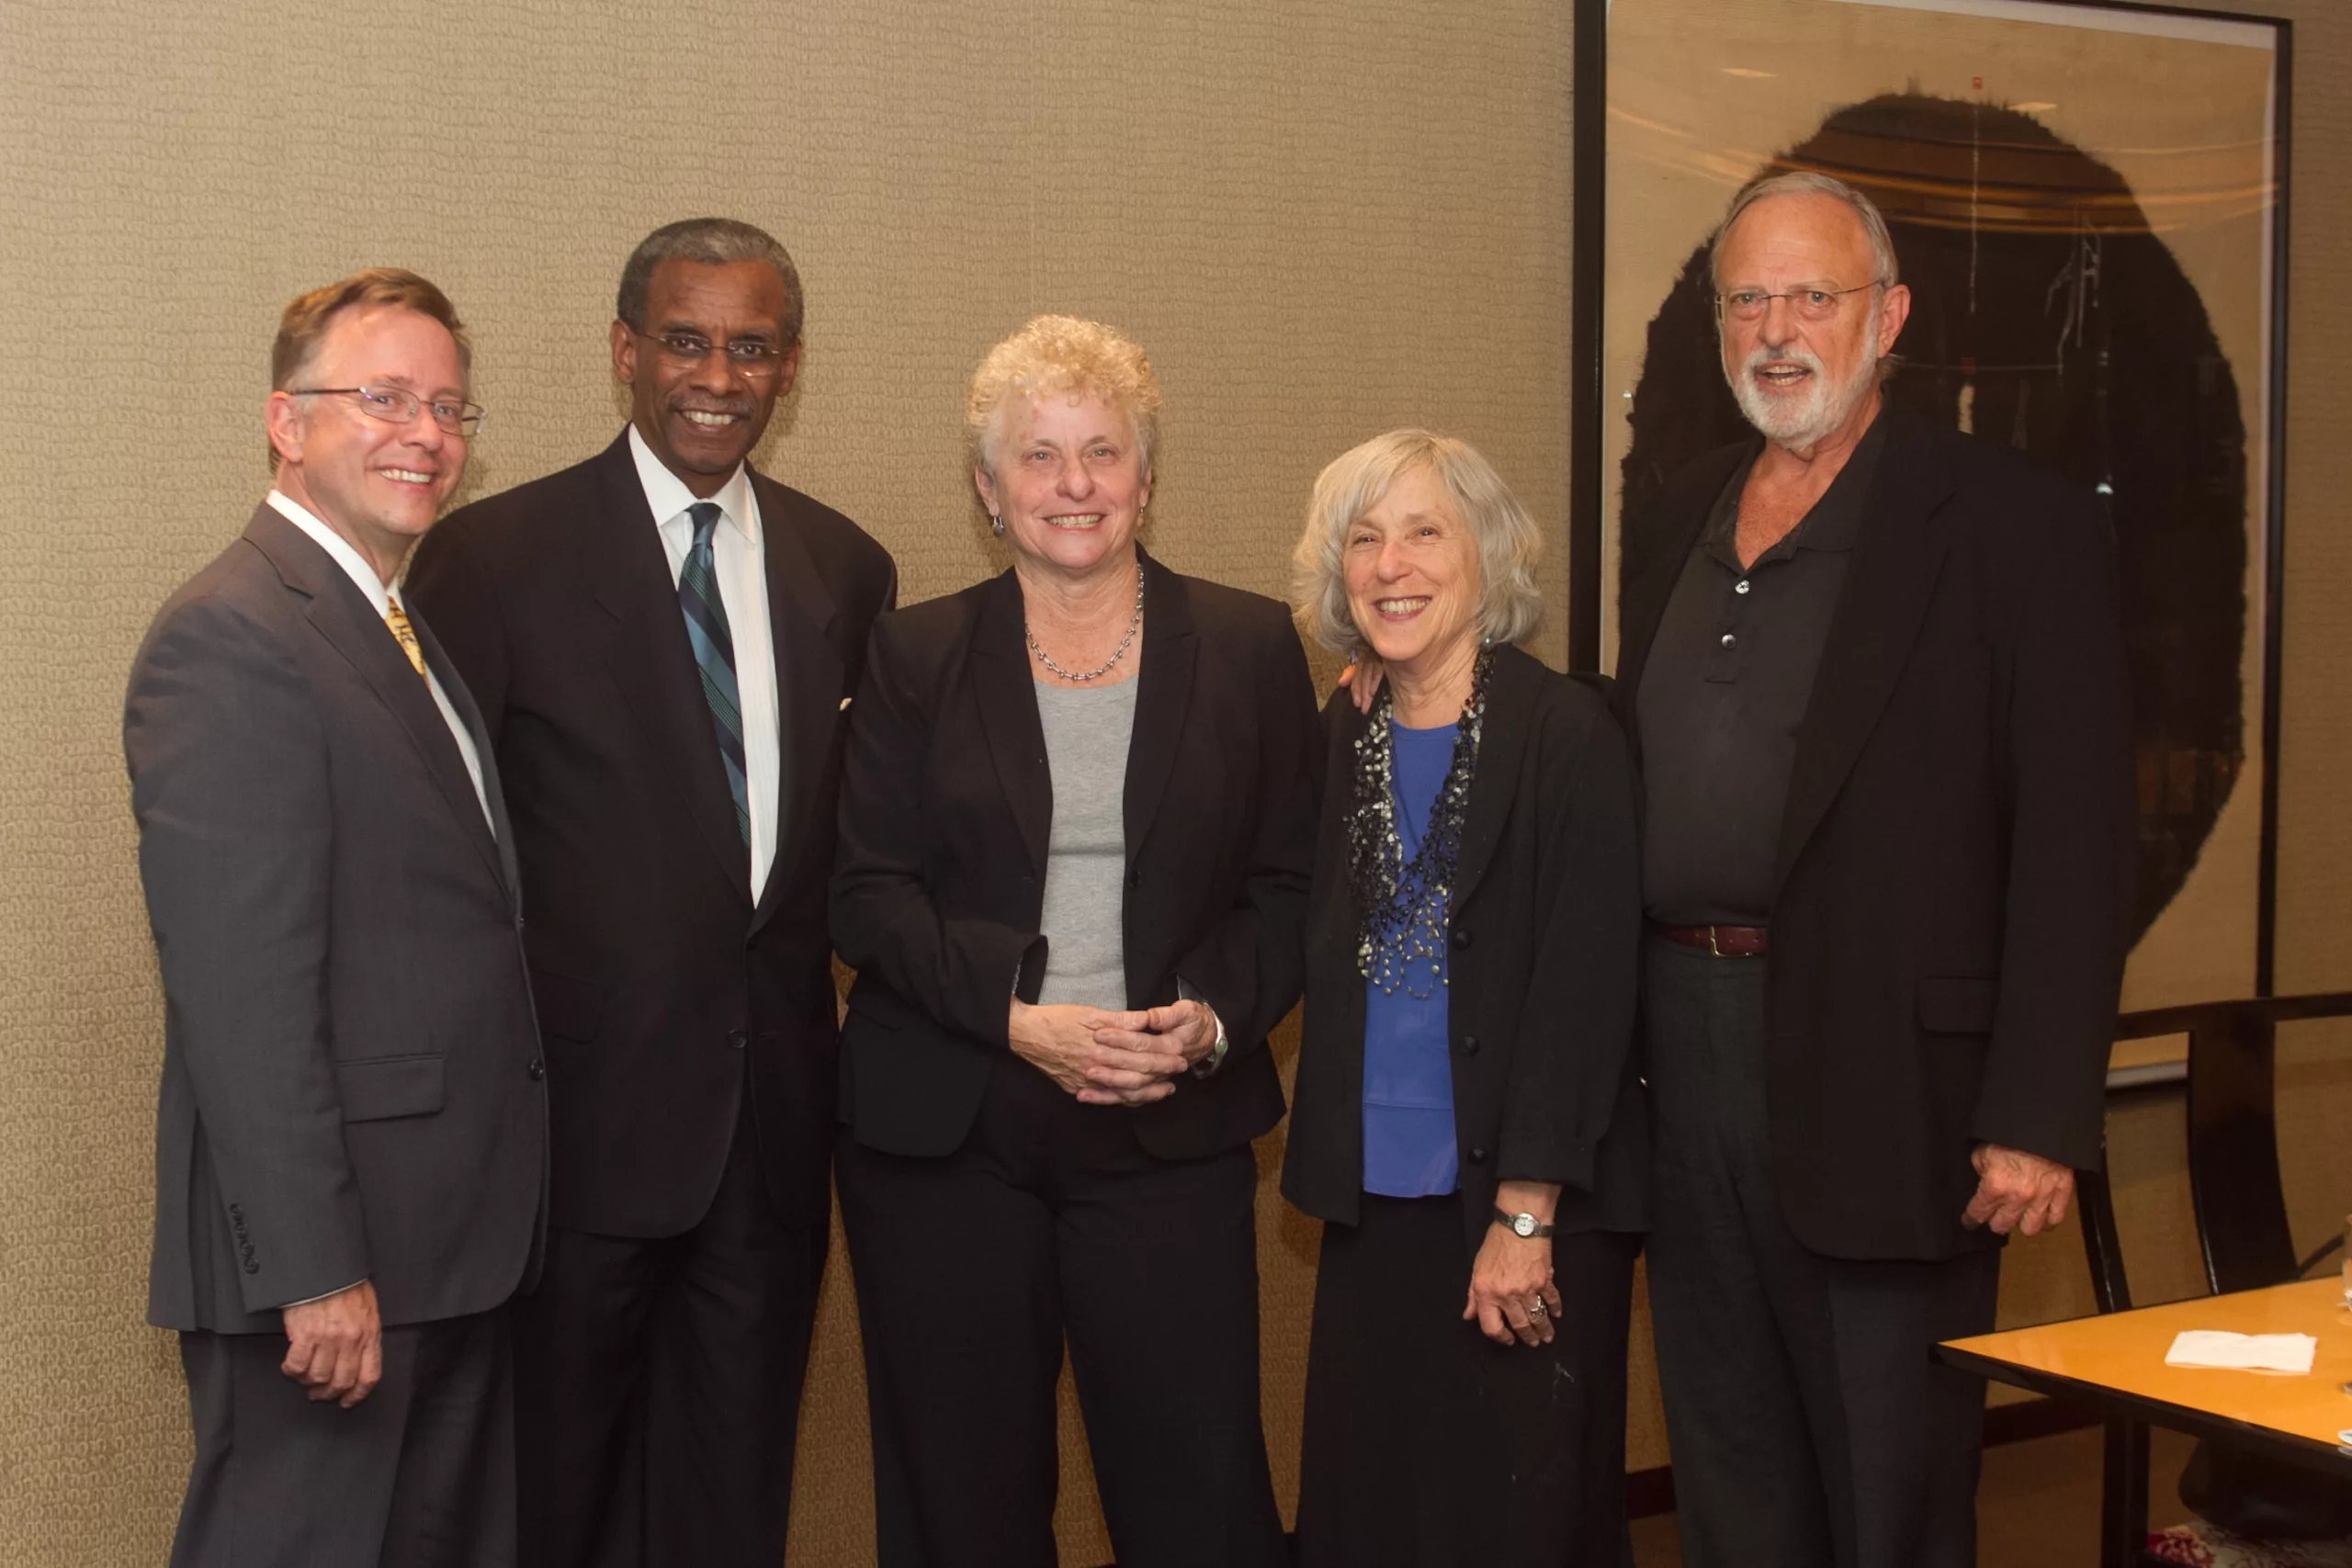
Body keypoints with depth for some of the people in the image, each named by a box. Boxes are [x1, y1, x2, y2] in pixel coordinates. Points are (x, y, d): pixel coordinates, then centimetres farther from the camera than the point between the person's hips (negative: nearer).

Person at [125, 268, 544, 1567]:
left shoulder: (404, 631, 16)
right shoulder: (230, 637, -15)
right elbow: (242, 993, -21)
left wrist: (493, 1217, 15)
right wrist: (313, 1268, -23)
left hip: (451, 1238, 10)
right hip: (328, 1259, -9)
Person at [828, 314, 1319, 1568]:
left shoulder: (1248, 649, 6)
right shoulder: (915, 655, 5)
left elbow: (1291, 887, 6)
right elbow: (866, 893, 0)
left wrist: (1215, 1018, -12)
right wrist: (1016, 1015, -15)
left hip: (1171, 1132, 0)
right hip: (941, 1135, 0)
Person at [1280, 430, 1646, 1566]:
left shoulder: (1565, 734, -9)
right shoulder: (1341, 743, 9)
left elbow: (1585, 988, -12)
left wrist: (1525, 1215, -14)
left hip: (1533, 1214, -5)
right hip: (1375, 1209, 5)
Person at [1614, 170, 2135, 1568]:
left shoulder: (2014, 528, -7)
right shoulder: (1688, 515, 13)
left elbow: (2076, 847, -11)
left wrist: (2039, 1121, -17)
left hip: (1881, 1078, -6)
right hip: (1686, 1046, 6)